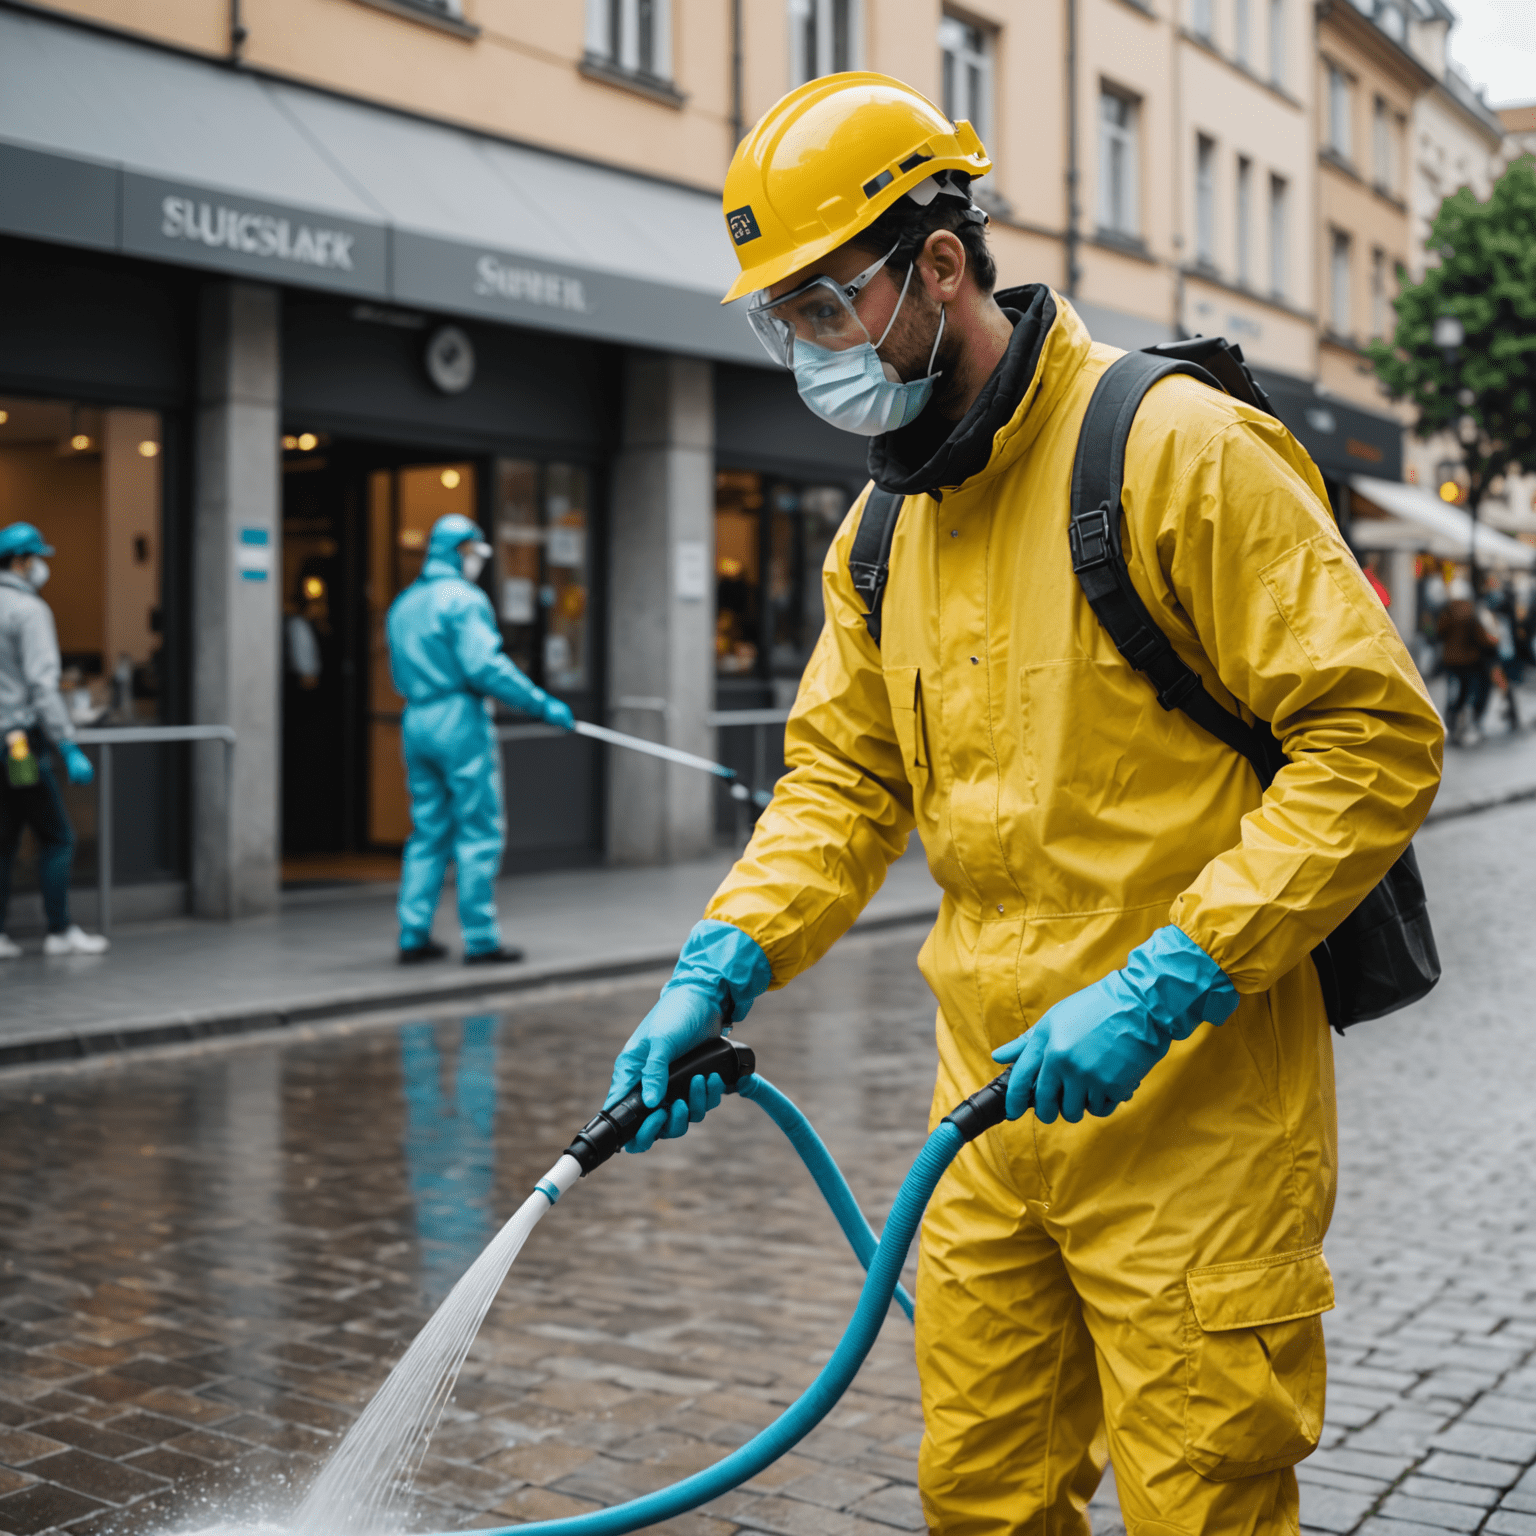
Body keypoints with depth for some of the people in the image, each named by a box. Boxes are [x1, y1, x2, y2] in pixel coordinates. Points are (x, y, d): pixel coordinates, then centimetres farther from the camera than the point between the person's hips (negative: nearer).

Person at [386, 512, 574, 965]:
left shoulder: (402, 605, 17)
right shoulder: (463, 599, -10)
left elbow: (402, 676, 17)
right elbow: (485, 666, -19)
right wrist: (542, 705, -17)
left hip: (416, 723, 8)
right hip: (461, 721, -8)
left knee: (428, 831, 12)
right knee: (479, 832, -3)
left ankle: (413, 936, 11)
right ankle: (480, 939, -2)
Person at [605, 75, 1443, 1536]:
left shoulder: (1178, 451, -13)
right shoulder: (883, 531, 11)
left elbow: (1374, 735, -16)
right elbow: (841, 779, 13)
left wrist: (1162, 989, -21)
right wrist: (717, 973, -3)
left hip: (1192, 1114, -7)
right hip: (991, 1108, 7)